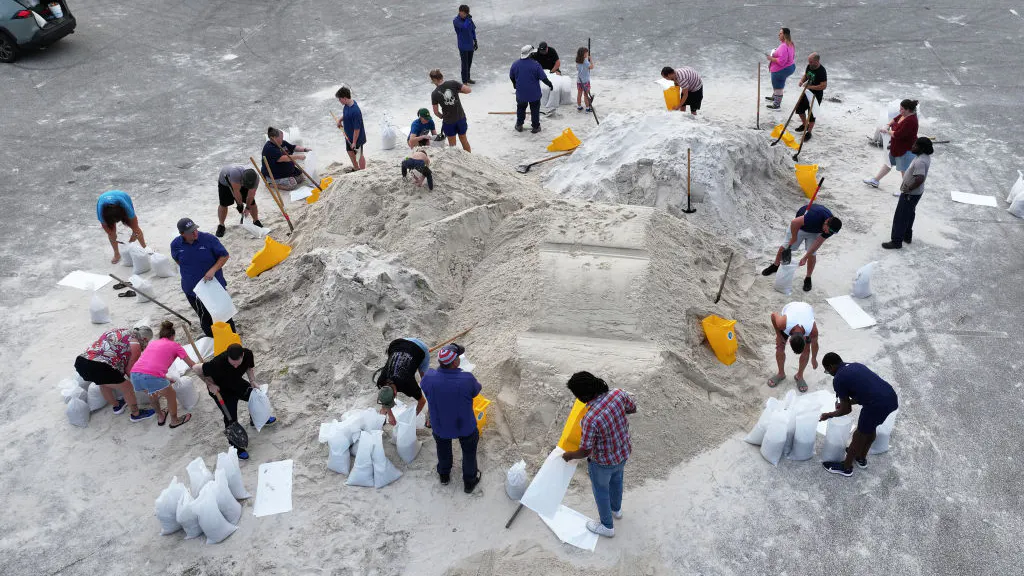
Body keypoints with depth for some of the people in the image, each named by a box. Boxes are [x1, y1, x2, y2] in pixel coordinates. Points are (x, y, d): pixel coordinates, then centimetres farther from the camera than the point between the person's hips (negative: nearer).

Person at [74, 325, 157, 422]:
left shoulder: (118, 331, 22)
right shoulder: (135, 345, 1)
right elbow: (129, 369, 7)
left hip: (80, 361, 8)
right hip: (99, 367, -8)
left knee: (104, 382, 36)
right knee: (127, 387, 12)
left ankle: (116, 406, 53)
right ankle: (136, 414, 29)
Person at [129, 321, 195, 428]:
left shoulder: (152, 343, 30)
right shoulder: (175, 345, 17)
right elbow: (192, 365, 20)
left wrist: (165, 379, 52)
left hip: (135, 375, 5)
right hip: (153, 377, -5)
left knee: (153, 393, 36)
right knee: (171, 395, 24)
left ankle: (161, 417, 51)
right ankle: (174, 421, 40)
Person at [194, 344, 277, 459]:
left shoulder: (248, 354, -28)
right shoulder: (218, 363, -43)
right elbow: (196, 368, -30)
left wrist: (253, 382, -15)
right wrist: (210, 384, -25)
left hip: (237, 383, 5)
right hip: (221, 390, -5)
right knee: (231, 418, -6)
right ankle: (235, 446, 18)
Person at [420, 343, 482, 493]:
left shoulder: (429, 377, -29)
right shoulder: (467, 379, -36)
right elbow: (476, 391, -12)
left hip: (440, 426, 2)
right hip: (465, 426, -2)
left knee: (443, 450, 33)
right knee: (469, 452, 27)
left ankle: (444, 475, 58)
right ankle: (469, 482, 48)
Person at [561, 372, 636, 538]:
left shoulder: (590, 419, -40)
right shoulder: (618, 394, -24)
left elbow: (585, 452, -26)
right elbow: (633, 409, -2)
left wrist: (569, 455, -7)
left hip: (604, 462, -6)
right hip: (624, 451, 6)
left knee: (601, 490, 24)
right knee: (616, 479, 34)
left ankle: (607, 526, 47)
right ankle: (616, 509, 62)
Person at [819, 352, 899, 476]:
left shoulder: (838, 379, 0)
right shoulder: (856, 365, 22)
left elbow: (847, 410, 7)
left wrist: (829, 415, 22)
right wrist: (847, 401, 42)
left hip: (878, 404, -8)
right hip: (892, 397, 8)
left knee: (859, 435, 15)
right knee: (870, 428, 30)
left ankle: (846, 467, 33)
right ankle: (861, 458, 51)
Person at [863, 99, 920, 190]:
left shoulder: (910, 121, -31)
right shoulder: (904, 114, -3)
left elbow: (897, 135, -31)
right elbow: (896, 119, 18)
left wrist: (887, 131, -14)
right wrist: (888, 125, -2)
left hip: (906, 150, -10)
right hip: (897, 147, 10)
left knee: (905, 171, 2)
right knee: (888, 163, 23)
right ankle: (875, 181, 38)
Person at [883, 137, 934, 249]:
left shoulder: (920, 161, -31)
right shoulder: (925, 155, 0)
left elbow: (920, 179, -40)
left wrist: (909, 188, -24)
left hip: (910, 194, -10)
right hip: (915, 193, 10)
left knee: (900, 217, 0)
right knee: (909, 215, 25)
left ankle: (896, 242, 8)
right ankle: (907, 236, 39)